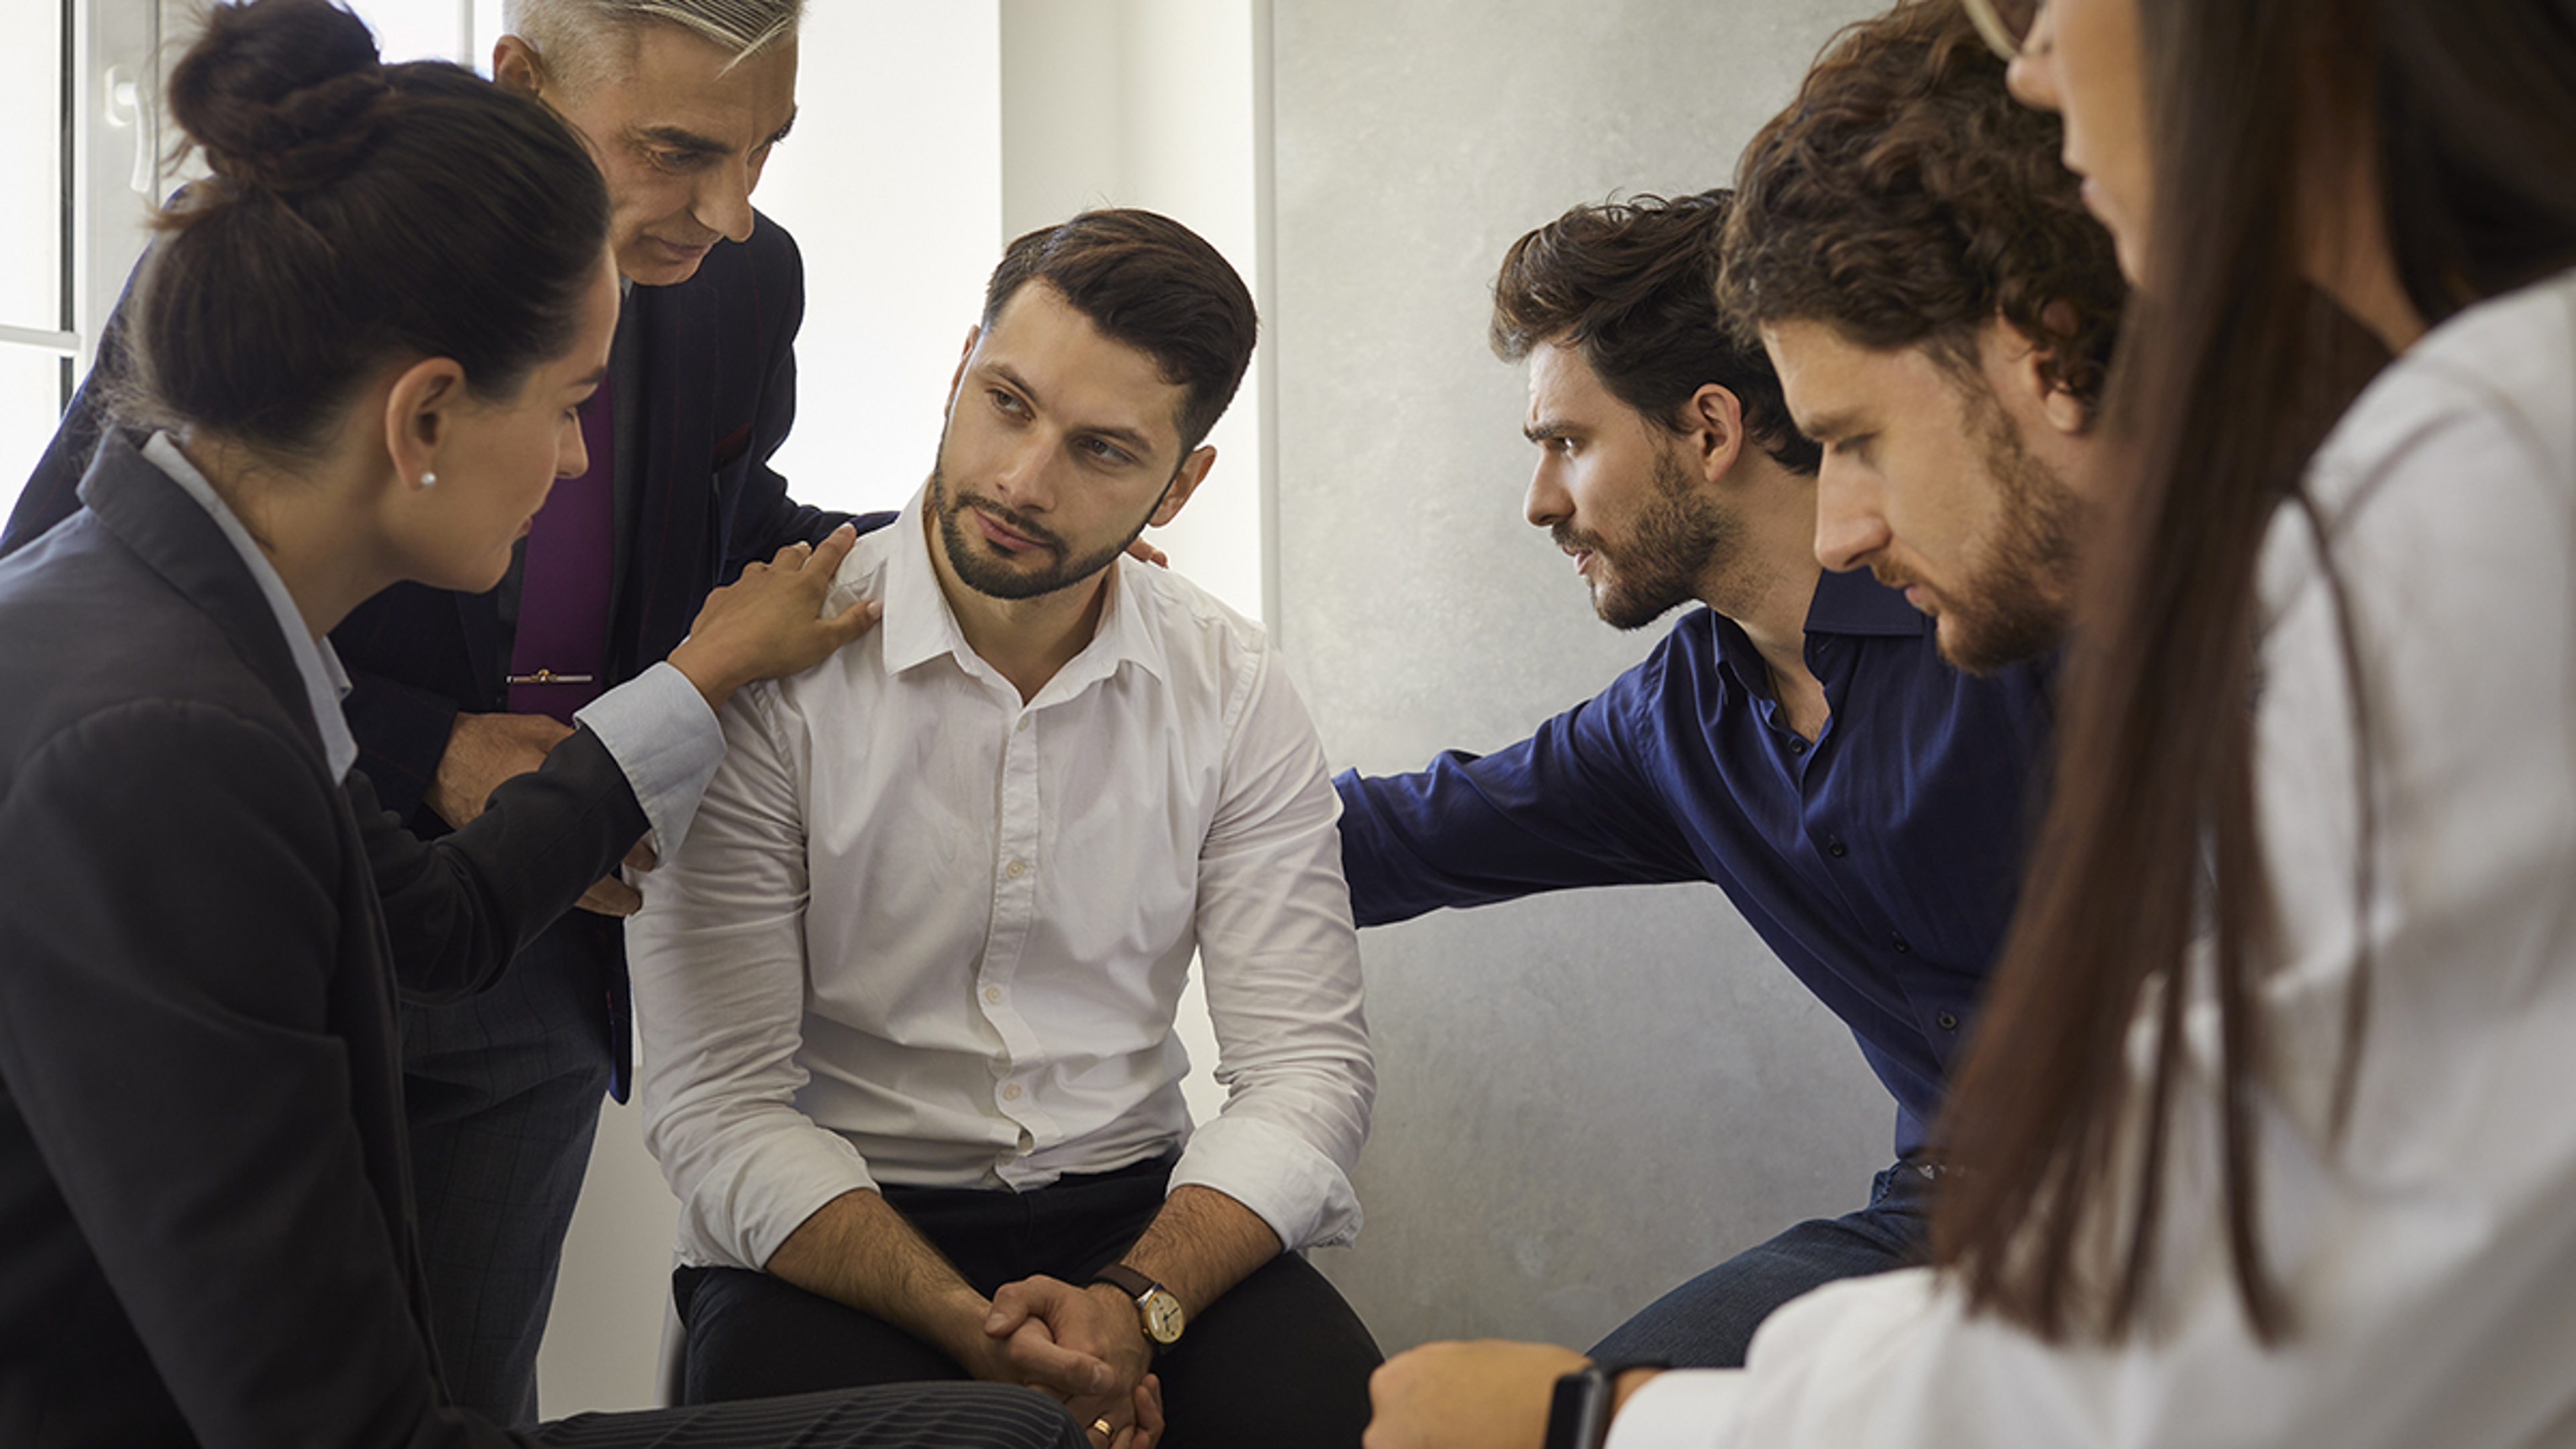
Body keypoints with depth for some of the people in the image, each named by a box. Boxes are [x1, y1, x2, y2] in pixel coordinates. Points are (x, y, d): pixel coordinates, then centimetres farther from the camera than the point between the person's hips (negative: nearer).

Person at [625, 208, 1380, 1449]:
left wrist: (1133, 1301, -20)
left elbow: (1304, 1068, -2)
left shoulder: (1233, 696, 1)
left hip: (1135, 1212, 3)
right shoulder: (763, 675, -10)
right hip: (829, 1237, -2)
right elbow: (718, 1110, -13)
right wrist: (972, 1329, -25)